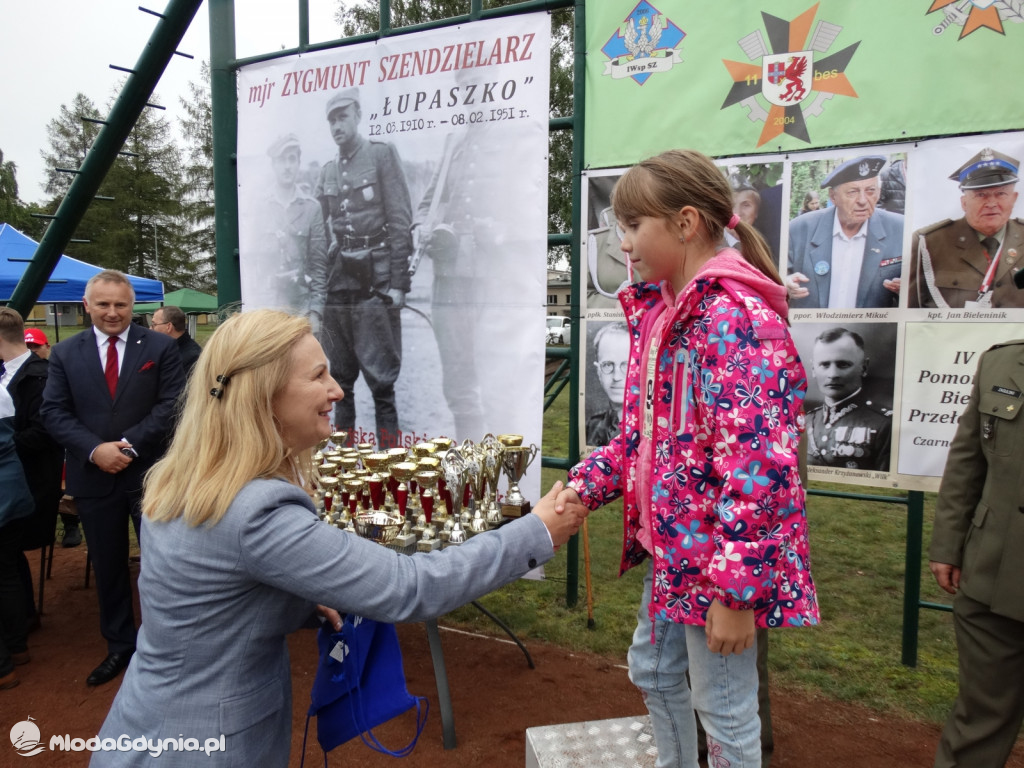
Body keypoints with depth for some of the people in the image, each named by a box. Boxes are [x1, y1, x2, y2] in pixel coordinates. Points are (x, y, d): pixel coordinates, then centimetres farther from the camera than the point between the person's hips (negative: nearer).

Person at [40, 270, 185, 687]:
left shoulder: (161, 348, -2)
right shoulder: (64, 354, 5)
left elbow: (170, 405, -8)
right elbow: (54, 412, -1)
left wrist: (129, 445, -17)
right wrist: (95, 449, -16)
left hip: (149, 473, -2)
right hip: (94, 477, 3)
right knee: (108, 567, 14)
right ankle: (120, 645, 32)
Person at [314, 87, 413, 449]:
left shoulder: (382, 154, 2)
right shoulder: (327, 172, 17)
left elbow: (400, 221, -6)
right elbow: (319, 231, 18)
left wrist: (398, 282, -12)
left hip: (375, 280, -6)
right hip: (338, 282, 6)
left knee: (381, 377, -6)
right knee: (340, 377, 10)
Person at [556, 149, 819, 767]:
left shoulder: (736, 318, -22)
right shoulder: (660, 311, 7)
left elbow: (756, 466, -26)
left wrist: (736, 589, -24)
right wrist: (588, 483, -1)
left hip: (719, 553, -9)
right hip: (672, 545, 10)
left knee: (723, 706, 10)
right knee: (652, 670, 26)